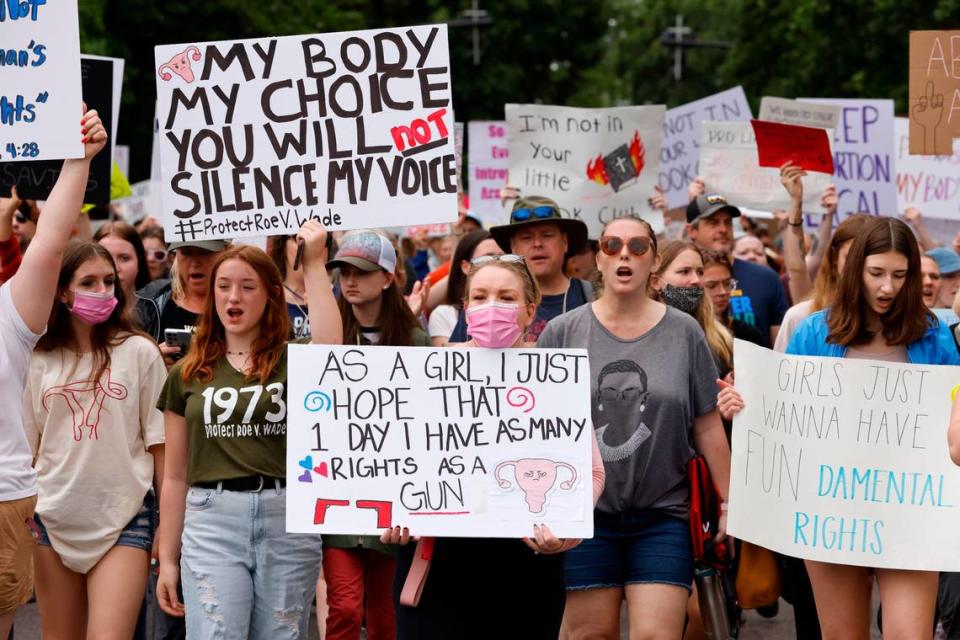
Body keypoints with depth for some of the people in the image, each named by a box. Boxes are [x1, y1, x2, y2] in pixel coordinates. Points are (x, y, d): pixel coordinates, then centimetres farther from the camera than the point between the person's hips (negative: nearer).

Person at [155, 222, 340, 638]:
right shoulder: (187, 375, 10)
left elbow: (330, 348, -21)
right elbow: (175, 476, 13)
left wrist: (314, 264, -14)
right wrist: (167, 559, 10)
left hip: (288, 523, 0)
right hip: (212, 524, 0)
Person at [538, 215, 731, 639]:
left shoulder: (684, 333, 2)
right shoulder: (562, 332, 1)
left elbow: (708, 425, 5)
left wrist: (729, 500, 3)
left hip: (663, 514, 0)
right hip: (585, 513, 1)